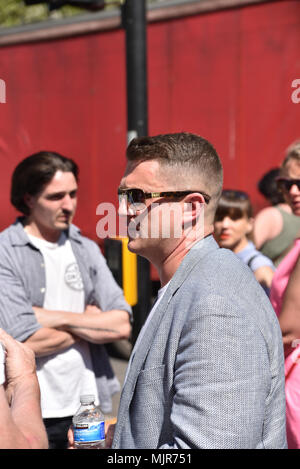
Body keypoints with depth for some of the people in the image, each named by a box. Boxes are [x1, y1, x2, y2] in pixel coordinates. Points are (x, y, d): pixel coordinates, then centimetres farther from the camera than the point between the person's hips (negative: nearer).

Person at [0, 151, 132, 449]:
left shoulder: (86, 249, 8)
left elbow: (122, 325, -1)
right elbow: (27, 342, -18)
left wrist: (55, 317, -12)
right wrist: (90, 321, -4)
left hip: (88, 405, 5)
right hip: (33, 413, -4)